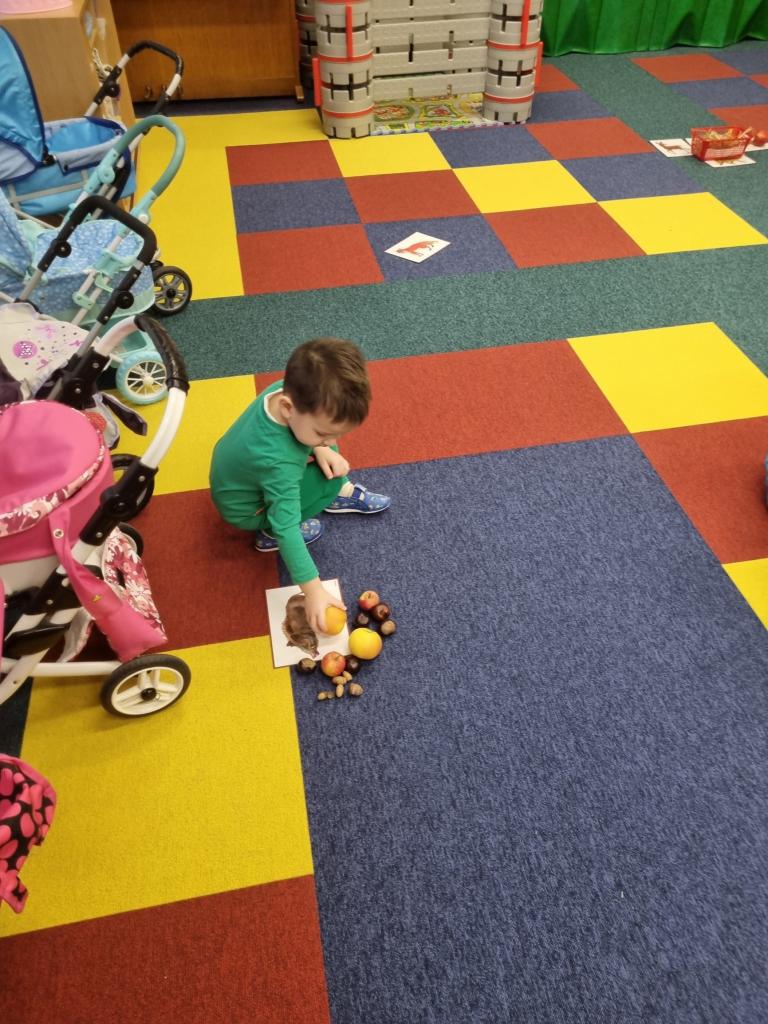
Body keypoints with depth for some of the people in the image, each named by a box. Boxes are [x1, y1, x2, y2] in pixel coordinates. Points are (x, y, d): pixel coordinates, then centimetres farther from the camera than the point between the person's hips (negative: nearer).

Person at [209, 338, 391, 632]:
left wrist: (322, 449, -16)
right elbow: (287, 527, -42)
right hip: (245, 510, -7)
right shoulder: (279, 462, -45)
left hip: (236, 470, 7)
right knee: (330, 480, -18)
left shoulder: (287, 389, -25)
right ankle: (269, 533, -5)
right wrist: (313, 590, -41)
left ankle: (343, 492, 19)